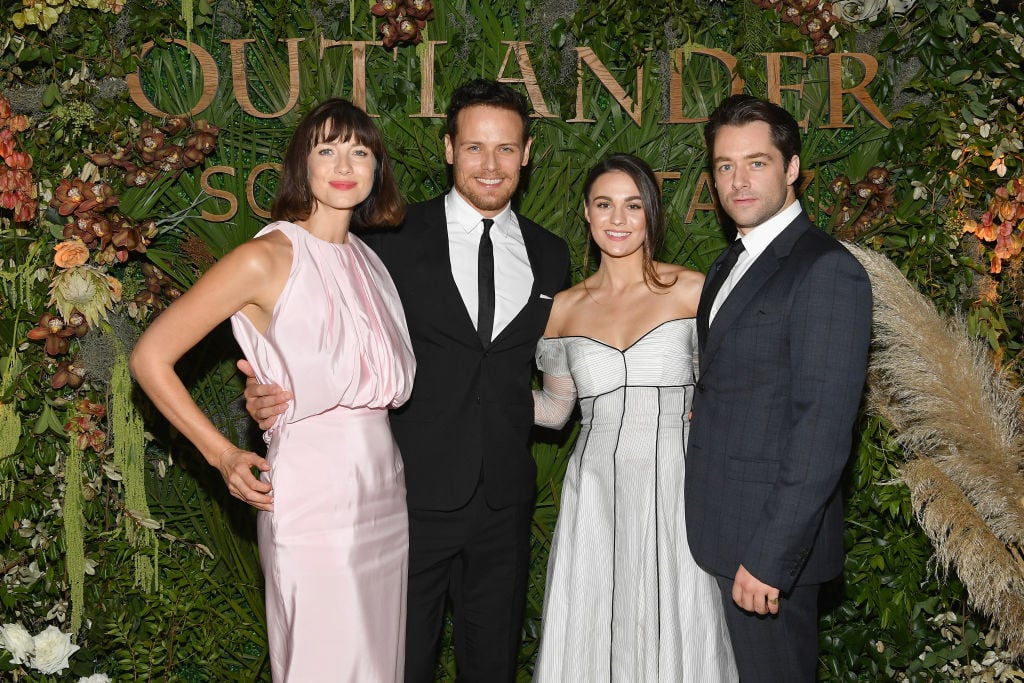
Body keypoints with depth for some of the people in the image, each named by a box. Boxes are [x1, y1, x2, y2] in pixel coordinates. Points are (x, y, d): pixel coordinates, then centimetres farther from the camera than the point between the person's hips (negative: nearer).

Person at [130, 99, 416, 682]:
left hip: (386, 494, 6)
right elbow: (151, 357, -6)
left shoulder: (369, 260, 10)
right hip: (312, 495, -6)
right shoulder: (269, 257, -9)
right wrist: (221, 454, -6)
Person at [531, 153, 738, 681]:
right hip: (595, 494, 2)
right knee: (590, 640, 6)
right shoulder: (564, 309, 7)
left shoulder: (692, 291, 0)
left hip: (675, 492, -2)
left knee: (674, 638, 3)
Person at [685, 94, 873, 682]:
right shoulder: (730, 266, 14)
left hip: (773, 543, -8)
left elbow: (823, 432, -21)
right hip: (719, 534, 8)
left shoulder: (827, 270, -16)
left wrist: (770, 556, -22)